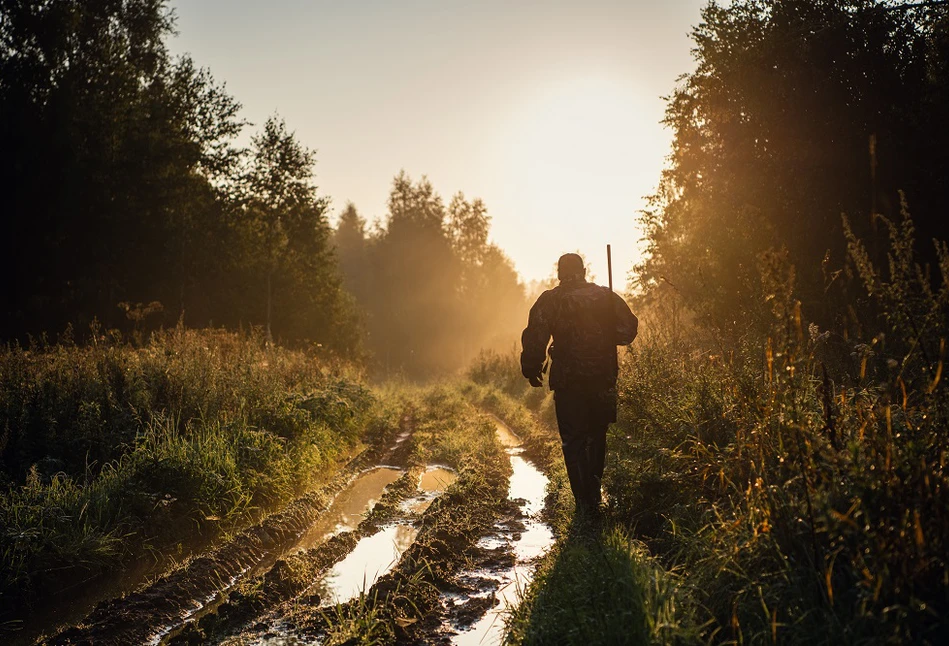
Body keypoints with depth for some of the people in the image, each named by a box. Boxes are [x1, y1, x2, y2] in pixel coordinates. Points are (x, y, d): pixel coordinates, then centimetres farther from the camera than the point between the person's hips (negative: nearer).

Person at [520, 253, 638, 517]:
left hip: (567, 381, -3)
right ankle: (593, 493, 25)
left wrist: (531, 371, 2)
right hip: (603, 379, 3)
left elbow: (534, 339, -9)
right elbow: (628, 329, 4)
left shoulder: (549, 300, -3)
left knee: (573, 442, 4)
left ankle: (586, 503, 0)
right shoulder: (607, 296, 4)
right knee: (596, 436, 19)